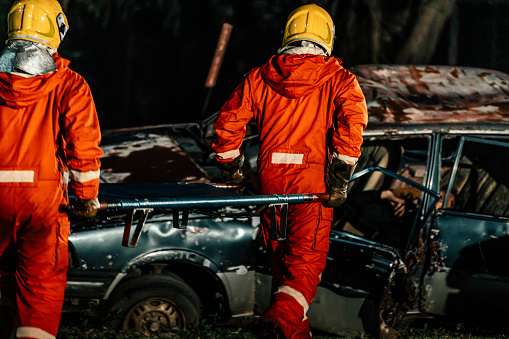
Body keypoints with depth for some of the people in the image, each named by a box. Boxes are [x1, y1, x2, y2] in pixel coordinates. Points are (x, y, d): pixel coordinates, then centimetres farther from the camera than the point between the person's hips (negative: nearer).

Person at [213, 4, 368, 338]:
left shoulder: (260, 77, 10)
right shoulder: (337, 78, 2)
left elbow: (228, 120, 8)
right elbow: (352, 119, -14)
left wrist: (231, 169, 21)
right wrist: (340, 177, -11)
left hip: (270, 176, 4)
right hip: (312, 177, -3)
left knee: (282, 257, 17)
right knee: (307, 257, -4)